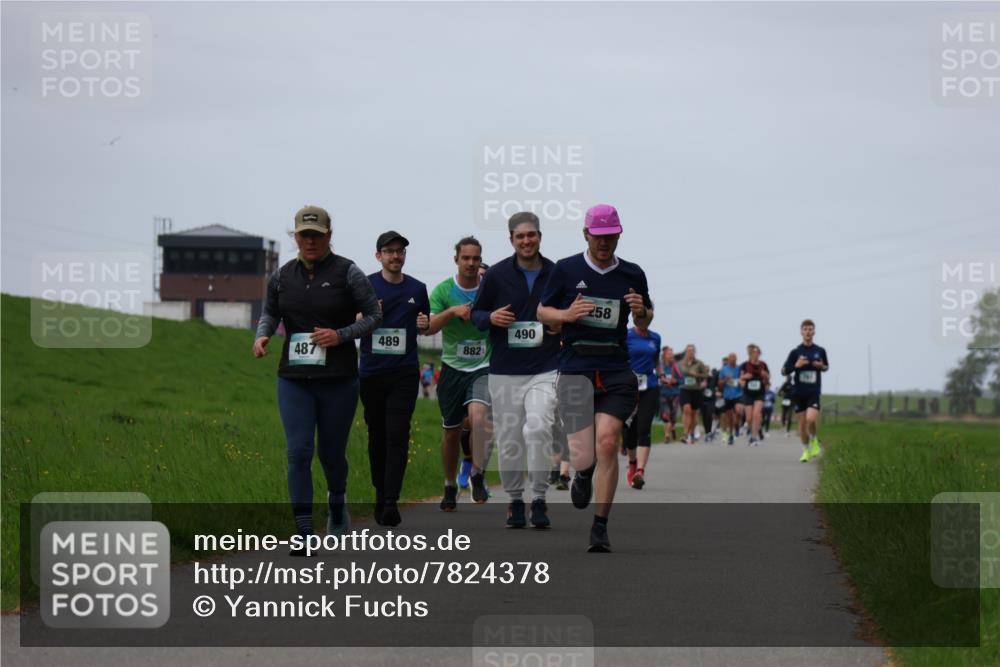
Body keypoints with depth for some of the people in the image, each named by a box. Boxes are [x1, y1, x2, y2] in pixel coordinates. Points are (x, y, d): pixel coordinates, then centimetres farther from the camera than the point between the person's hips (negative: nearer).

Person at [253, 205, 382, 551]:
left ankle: (337, 501, 42)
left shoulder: (347, 273, -4)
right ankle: (304, 532, -7)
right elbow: (270, 312, 22)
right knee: (299, 450, -9)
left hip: (338, 379, -2)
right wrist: (262, 335, 1)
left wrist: (341, 335, -14)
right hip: (294, 379, 2)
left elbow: (374, 315, 0)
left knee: (332, 451, 9)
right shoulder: (282, 276, 6)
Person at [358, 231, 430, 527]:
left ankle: (390, 502, -13)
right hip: (372, 372, 0)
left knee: (397, 436, -9)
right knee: (377, 435, 8)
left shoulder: (417, 289, 10)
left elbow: (426, 327, 22)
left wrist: (424, 325, -1)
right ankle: (380, 491, 23)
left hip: (404, 372, 0)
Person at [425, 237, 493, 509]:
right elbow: (427, 328, -9)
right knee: (451, 431, 8)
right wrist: (452, 311, -23)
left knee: (478, 415, -27)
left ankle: (478, 476, -14)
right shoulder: (443, 290, -1)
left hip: (483, 367, -1)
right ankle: (450, 487, 26)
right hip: (453, 367, 1)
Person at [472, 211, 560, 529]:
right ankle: (514, 500, 22)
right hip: (505, 371, 1)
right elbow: (476, 312, 11)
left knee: (537, 428, -21)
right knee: (509, 440, 4)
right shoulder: (496, 274, 3)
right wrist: (491, 318, -11)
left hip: (545, 370, -1)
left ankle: (539, 499, -11)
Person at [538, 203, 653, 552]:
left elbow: (645, 320, 19)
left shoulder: (632, 274, 7)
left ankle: (600, 528, -5)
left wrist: (641, 311, -4)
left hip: (616, 370, 1)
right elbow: (542, 311, 11)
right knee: (582, 456, -6)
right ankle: (584, 473, 36)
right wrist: (567, 314, -10)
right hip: (574, 369, -1)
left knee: (607, 442, -16)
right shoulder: (566, 270, 3)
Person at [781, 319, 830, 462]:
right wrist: (796, 365, -17)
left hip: (814, 392, -1)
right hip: (798, 392, 1)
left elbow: (826, 367, 19)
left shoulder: (820, 351, 3)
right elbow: (784, 371, 1)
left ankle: (814, 440, 10)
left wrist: (822, 366, -5)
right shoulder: (795, 352, -1)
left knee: (811, 419, -20)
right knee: (802, 422, 6)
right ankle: (806, 450, 23)